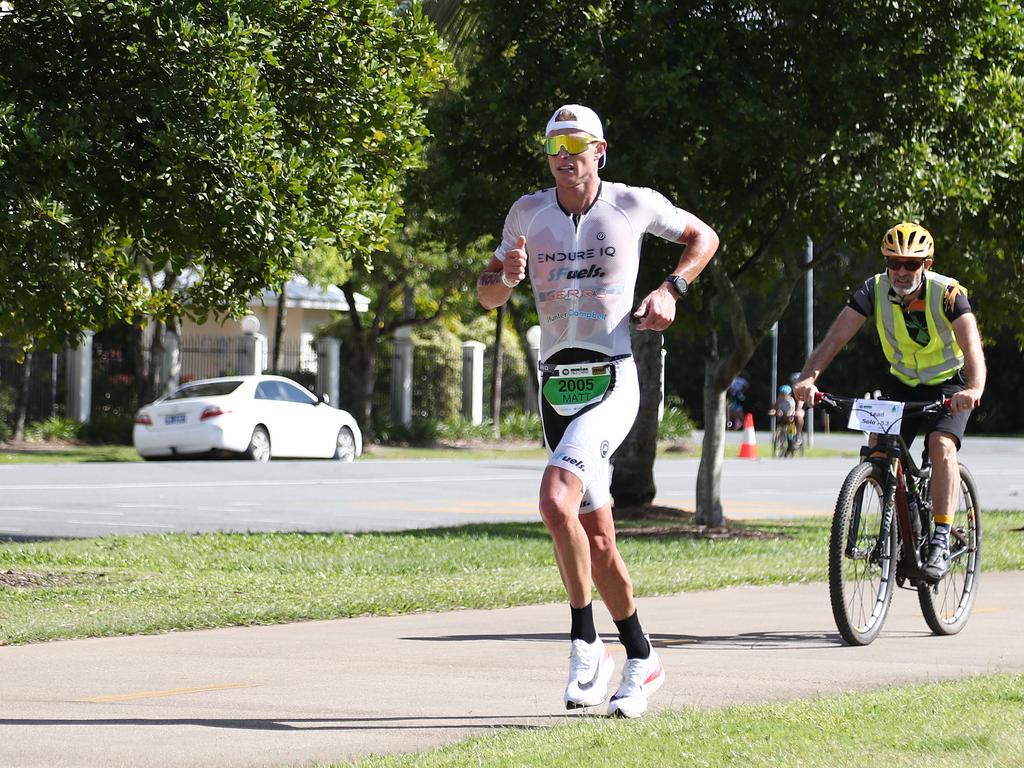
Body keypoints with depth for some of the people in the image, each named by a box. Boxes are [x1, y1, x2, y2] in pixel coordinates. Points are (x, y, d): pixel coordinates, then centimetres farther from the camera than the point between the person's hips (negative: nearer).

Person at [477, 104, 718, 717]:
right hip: (556, 385, 5)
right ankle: (641, 659, 24)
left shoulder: (635, 205, -1)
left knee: (556, 498, -27)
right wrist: (506, 275, -12)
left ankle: (586, 644, -16)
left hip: (611, 380, -5)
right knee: (597, 538, 9)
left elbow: (705, 237, 14)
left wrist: (670, 290, -2)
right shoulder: (528, 213, 7)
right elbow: (488, 295, 12)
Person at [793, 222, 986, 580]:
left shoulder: (948, 293, -25)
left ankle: (940, 541, -23)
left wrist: (974, 389, -57)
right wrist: (808, 378, -43)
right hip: (902, 384, 3)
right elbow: (835, 338, -25)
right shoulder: (875, 291, -17)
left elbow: (972, 348, -37)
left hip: (948, 386, -3)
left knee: (941, 446, -28)